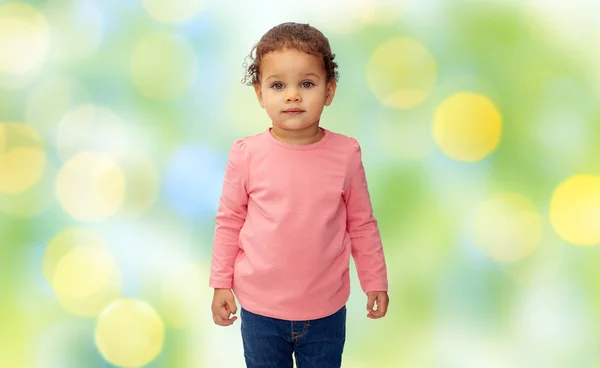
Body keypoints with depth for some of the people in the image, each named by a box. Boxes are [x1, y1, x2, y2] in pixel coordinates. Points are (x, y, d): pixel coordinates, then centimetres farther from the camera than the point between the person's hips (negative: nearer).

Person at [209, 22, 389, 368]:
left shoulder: (346, 154, -9)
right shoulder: (246, 155, -11)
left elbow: (362, 225, 1)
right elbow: (229, 222, -1)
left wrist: (375, 282, 5)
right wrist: (221, 283, 2)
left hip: (326, 311, 0)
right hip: (260, 307, 0)